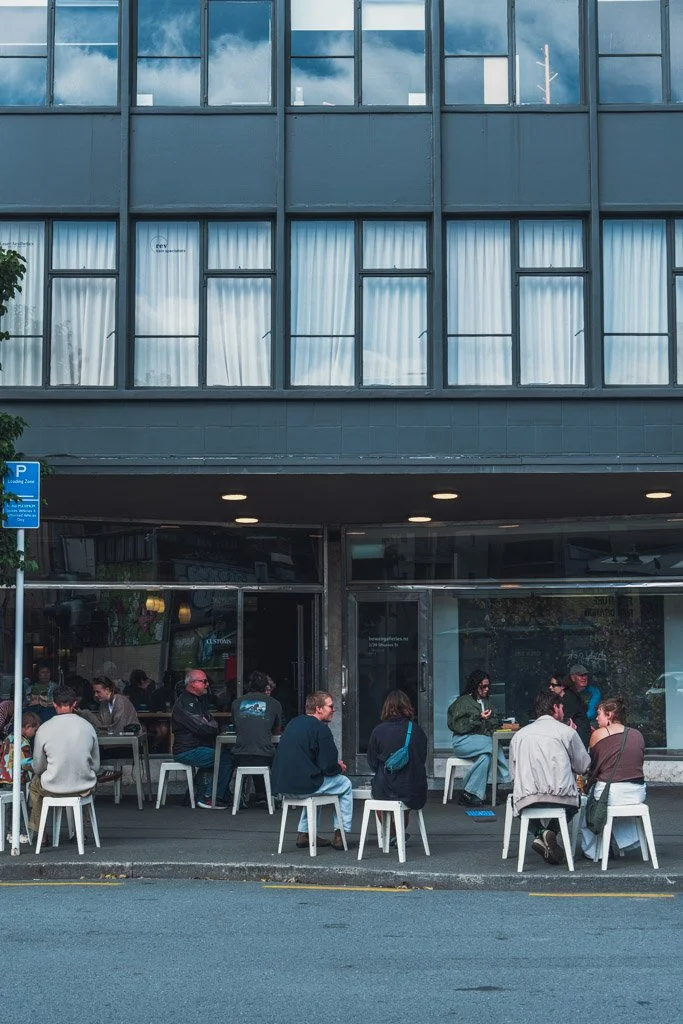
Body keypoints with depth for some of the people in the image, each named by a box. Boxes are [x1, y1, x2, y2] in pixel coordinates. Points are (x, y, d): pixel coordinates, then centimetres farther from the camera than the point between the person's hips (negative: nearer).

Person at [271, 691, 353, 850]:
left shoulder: (294, 722, 13)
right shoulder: (321, 729, -12)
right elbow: (328, 767, -14)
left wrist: (334, 765, 22)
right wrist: (339, 768, 10)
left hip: (281, 784, 8)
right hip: (303, 786, -8)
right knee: (345, 784, 14)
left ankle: (304, 833, 32)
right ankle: (340, 835, 14)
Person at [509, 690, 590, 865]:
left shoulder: (519, 734, 14)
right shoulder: (567, 732, 4)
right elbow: (583, 767, 10)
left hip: (526, 799, 2)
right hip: (561, 797, -2)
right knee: (575, 799, 32)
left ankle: (540, 834, 7)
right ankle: (551, 832, 3)